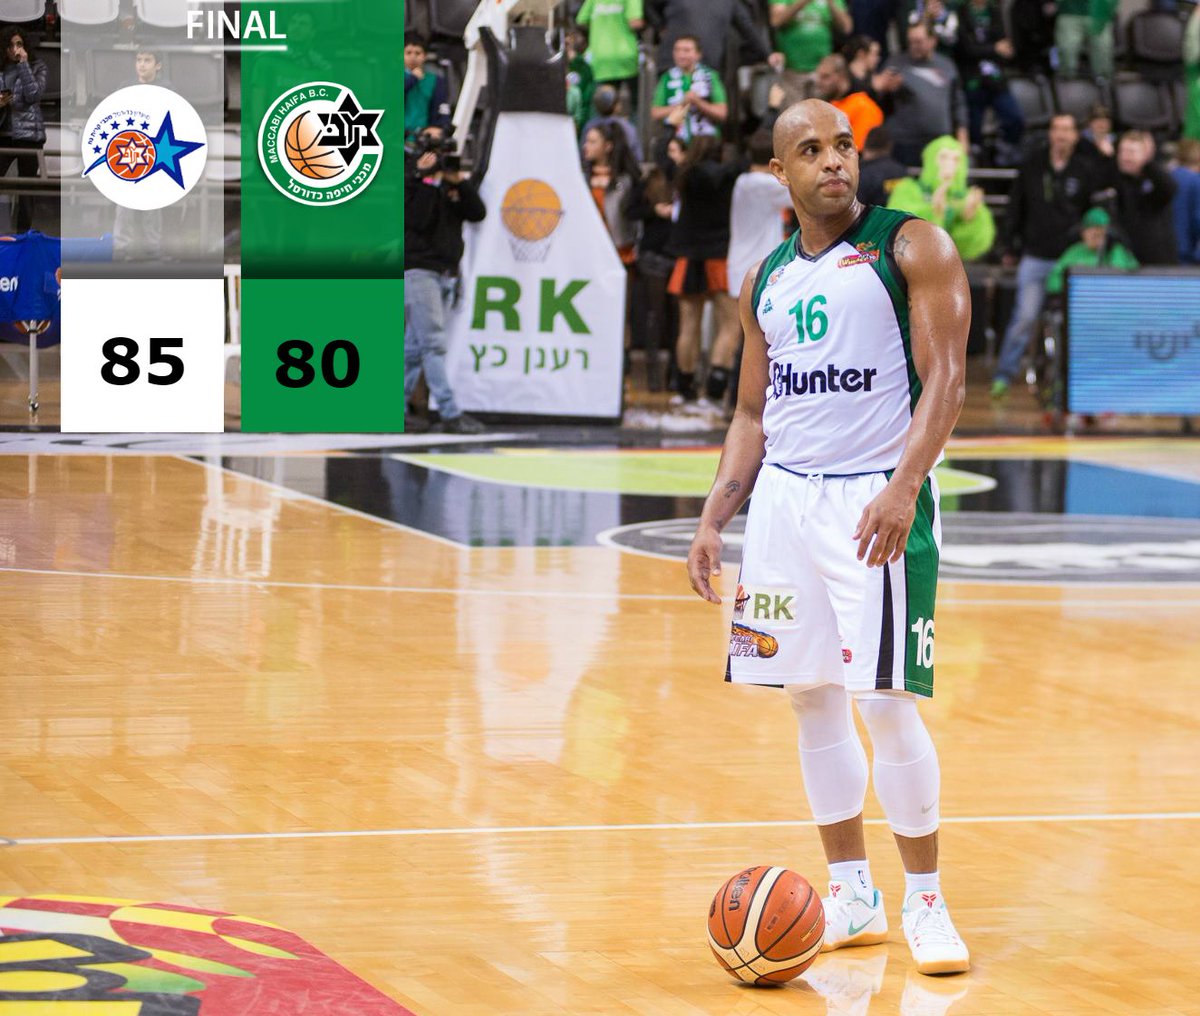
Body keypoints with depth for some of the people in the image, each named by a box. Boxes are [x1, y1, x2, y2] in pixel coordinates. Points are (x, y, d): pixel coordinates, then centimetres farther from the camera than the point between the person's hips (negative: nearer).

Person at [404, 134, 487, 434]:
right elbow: (416, 220, -17)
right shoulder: (412, 179, -4)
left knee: (416, 346, 9)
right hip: (418, 270, -7)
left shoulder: (452, 182, 14)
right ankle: (450, 414, -17)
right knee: (434, 344, -12)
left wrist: (461, 183, -11)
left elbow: (477, 213, 2)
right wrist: (426, 180, -18)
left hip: (446, 272, 7)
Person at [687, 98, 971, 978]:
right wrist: (715, 518, 8)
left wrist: (903, 488, -24)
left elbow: (946, 379, -11)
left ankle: (925, 901, 3)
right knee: (811, 696, 7)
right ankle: (854, 897, 17)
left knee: (885, 700, -10)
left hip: (876, 499, -6)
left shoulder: (913, 248, -3)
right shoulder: (767, 280, 14)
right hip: (785, 498, 6)